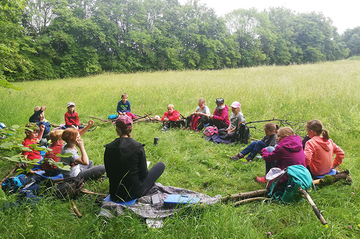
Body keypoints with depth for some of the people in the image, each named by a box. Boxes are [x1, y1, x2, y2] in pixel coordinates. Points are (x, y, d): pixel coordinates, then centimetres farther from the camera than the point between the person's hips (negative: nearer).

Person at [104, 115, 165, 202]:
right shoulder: (138, 147, -20)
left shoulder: (109, 148, -10)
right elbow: (144, 173, -13)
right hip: (134, 193, -4)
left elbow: (108, 173, -1)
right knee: (161, 165, 11)